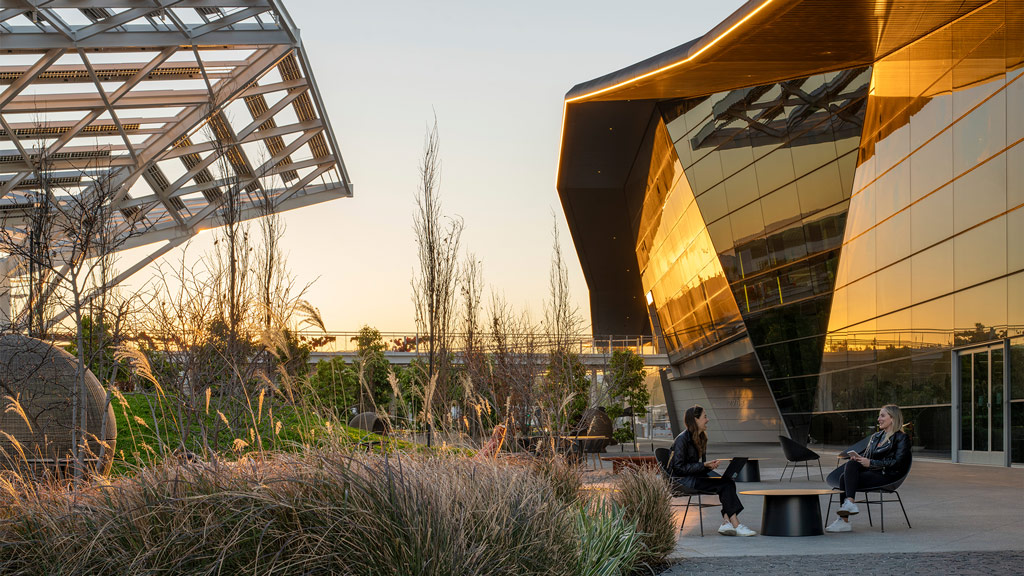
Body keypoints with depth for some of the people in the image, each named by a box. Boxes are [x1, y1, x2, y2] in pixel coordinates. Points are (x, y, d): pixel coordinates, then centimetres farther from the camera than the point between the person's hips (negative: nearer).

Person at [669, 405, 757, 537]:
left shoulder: (701, 438, 17)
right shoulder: (683, 439, -11)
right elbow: (679, 468, -16)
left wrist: (710, 466, -3)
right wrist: (704, 465, -18)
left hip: (697, 476, 8)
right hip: (683, 480, -8)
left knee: (729, 483, -18)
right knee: (724, 485, -24)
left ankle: (726, 523, -31)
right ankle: (736, 525, -26)